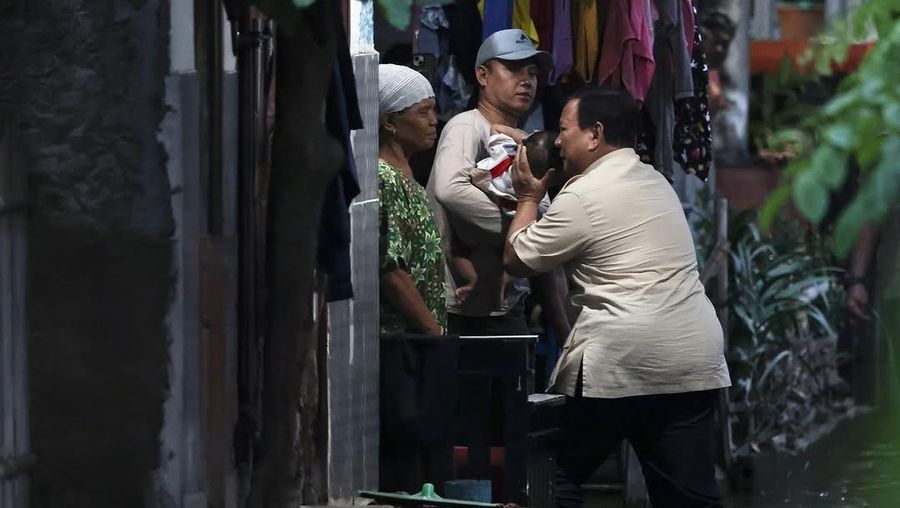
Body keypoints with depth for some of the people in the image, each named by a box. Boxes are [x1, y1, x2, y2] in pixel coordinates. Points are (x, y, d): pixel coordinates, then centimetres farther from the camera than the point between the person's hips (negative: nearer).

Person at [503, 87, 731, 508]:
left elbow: (516, 260, 3)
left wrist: (528, 198, 16)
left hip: (620, 362, -7)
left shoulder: (583, 196, -6)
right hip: (695, 360, 7)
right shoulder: (655, 181, 19)